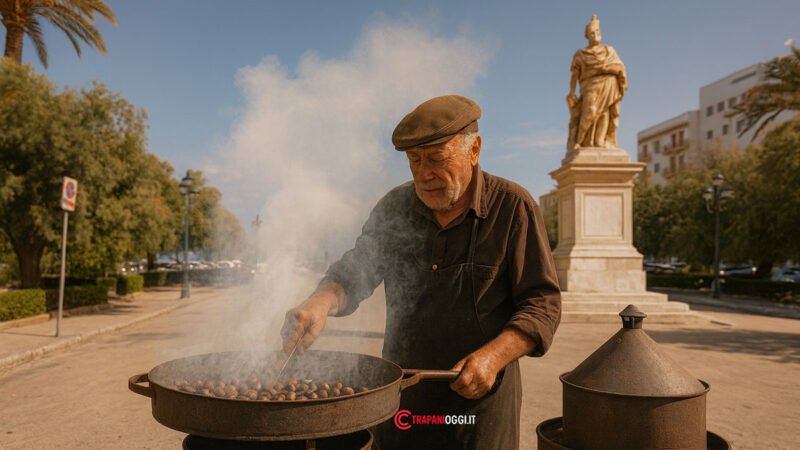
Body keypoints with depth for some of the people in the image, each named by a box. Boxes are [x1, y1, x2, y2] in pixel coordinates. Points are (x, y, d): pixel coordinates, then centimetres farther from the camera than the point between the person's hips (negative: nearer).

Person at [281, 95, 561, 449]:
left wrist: (493, 357, -25)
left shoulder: (513, 207, -11)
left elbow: (543, 303, -11)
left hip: (478, 398, -3)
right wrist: (321, 302, -16)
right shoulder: (395, 207, 0)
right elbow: (353, 272, 6)